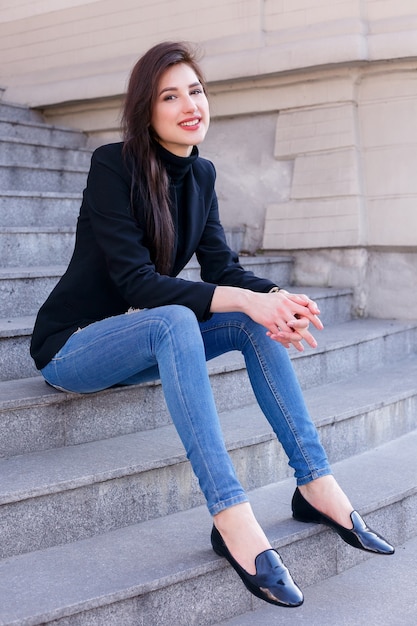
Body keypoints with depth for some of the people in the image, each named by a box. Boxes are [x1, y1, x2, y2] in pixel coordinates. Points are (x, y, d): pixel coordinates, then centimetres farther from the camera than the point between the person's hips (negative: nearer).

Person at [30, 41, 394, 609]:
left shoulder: (201, 175, 4)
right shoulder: (113, 165, -17)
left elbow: (223, 269, -2)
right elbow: (137, 282, -25)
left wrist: (277, 298, -24)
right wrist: (245, 300, -34)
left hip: (145, 340, 7)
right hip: (71, 345, -6)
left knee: (258, 321, -16)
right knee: (174, 322, -36)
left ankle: (316, 485, -15)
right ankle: (232, 519, -40)